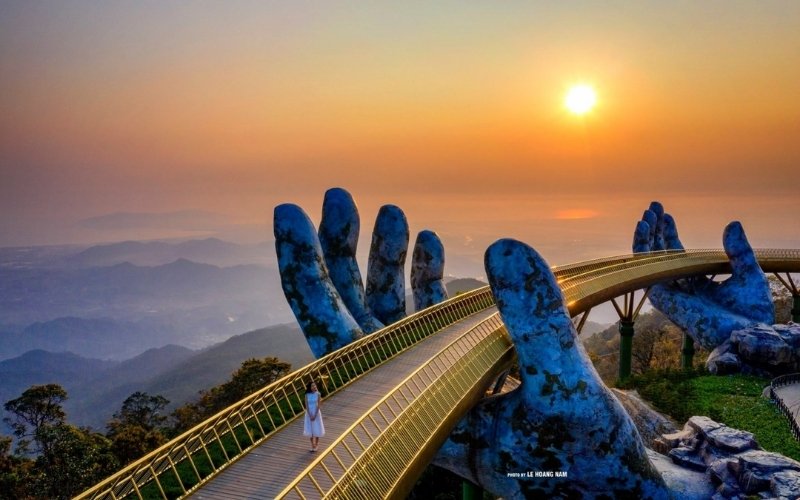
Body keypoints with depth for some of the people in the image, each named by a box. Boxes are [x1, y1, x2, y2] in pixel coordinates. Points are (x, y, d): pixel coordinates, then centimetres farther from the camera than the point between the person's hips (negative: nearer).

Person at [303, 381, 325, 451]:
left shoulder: (317, 394, -8)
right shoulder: (307, 395, -6)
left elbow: (318, 405, -10)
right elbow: (306, 405, -7)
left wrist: (315, 415, -15)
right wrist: (310, 415, -14)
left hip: (316, 413, -1)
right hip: (309, 413, 1)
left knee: (317, 428, 4)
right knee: (310, 429, 4)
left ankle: (316, 444, 23)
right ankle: (312, 445, 17)